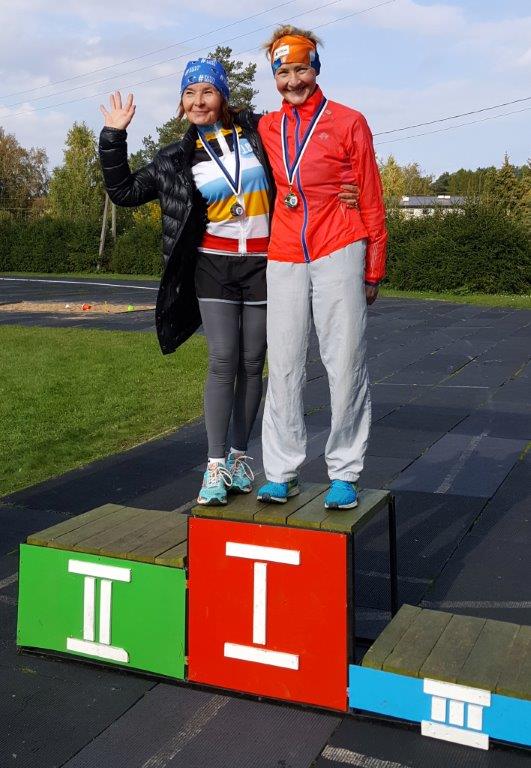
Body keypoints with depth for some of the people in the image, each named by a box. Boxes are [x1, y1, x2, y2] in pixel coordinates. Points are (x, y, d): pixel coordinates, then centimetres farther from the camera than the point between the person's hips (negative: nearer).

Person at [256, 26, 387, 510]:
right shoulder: (266, 128, 13)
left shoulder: (348, 123, 3)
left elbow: (372, 201, 3)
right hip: (284, 258, 4)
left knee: (346, 364, -3)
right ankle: (281, 472, 10)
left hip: (339, 254, -3)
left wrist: (373, 269, 1)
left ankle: (345, 473, 6)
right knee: (284, 366, 2)